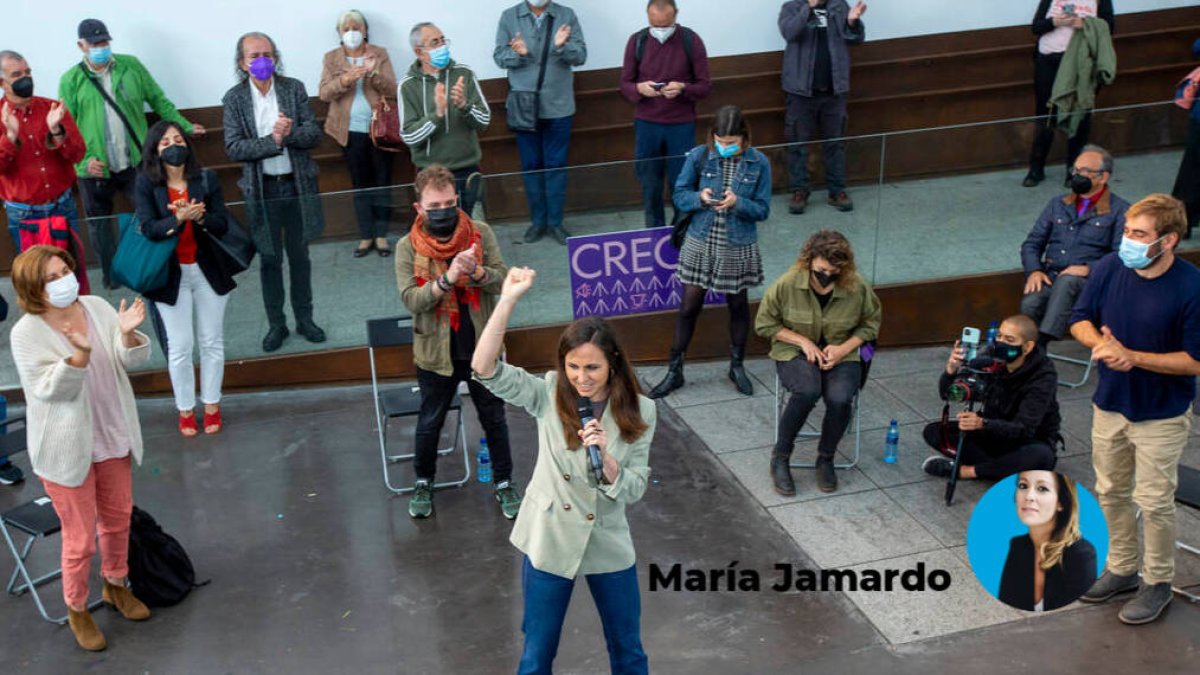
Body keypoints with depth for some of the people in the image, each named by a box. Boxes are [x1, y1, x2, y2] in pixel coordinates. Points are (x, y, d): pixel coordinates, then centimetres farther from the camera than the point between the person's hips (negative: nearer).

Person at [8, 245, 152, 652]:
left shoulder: (98, 307, -4)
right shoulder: (27, 333, -17)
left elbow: (133, 361, -3)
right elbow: (51, 390, -21)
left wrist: (127, 334, -25)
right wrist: (81, 352, -37)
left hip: (112, 436, 5)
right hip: (67, 448, -5)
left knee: (117, 519, 21)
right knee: (81, 538, 5)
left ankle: (115, 586, 44)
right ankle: (77, 611, 27)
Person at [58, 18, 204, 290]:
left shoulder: (131, 66, 3)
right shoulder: (71, 80, -2)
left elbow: (159, 101, 10)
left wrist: (184, 126, 7)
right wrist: (83, 160, -14)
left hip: (136, 163, 0)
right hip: (96, 168, 0)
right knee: (99, 224, 12)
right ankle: (112, 275, 29)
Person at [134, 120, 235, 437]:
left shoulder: (207, 179, -2)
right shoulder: (146, 184, -6)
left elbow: (222, 226, -5)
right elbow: (148, 228, -15)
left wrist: (200, 217, -25)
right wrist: (178, 219, -31)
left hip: (208, 270, 2)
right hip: (171, 274, -2)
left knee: (212, 341, 11)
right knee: (179, 347, 5)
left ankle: (212, 404, 26)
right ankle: (185, 409, 21)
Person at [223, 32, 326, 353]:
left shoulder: (294, 88, -1)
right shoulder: (234, 98, -4)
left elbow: (315, 134, -4)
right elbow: (233, 148, -11)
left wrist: (290, 133, -23)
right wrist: (272, 140, -22)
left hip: (297, 183, 1)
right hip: (262, 188, -1)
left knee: (300, 256, 13)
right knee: (269, 259, 9)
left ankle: (304, 318, 26)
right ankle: (276, 323, 21)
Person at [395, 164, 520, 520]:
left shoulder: (480, 233, -7)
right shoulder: (408, 247, -9)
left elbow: (503, 279, -11)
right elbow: (410, 299, -18)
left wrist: (475, 272, -32)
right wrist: (448, 278, -33)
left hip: (482, 347, 1)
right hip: (436, 352, 0)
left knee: (494, 418, 15)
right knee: (430, 423, 17)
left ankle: (504, 482, 33)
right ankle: (423, 482, 40)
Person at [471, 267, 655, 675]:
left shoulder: (639, 413, -11)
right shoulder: (548, 396, -12)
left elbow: (634, 491, -11)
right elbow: (485, 369, -26)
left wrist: (605, 458, -30)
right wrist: (509, 300, -32)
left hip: (608, 545, 1)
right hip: (549, 542, 0)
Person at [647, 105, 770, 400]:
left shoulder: (759, 163, -8)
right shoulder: (698, 157, -8)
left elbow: (763, 209, -6)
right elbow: (679, 196, -1)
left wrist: (737, 202, -24)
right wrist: (700, 197, -21)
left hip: (738, 247, 0)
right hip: (701, 243, 0)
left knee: (738, 305, 15)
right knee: (689, 306, 5)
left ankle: (737, 366, 34)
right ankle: (675, 370, 17)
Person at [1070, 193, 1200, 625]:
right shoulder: (1109, 269, -9)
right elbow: (1080, 320, 4)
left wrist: (1132, 357, -26)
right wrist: (1100, 343, -17)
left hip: (1162, 416, -5)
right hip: (1109, 406, 5)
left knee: (1154, 503, 6)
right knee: (1111, 493, 18)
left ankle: (1157, 583, 27)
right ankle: (1121, 569, 38)